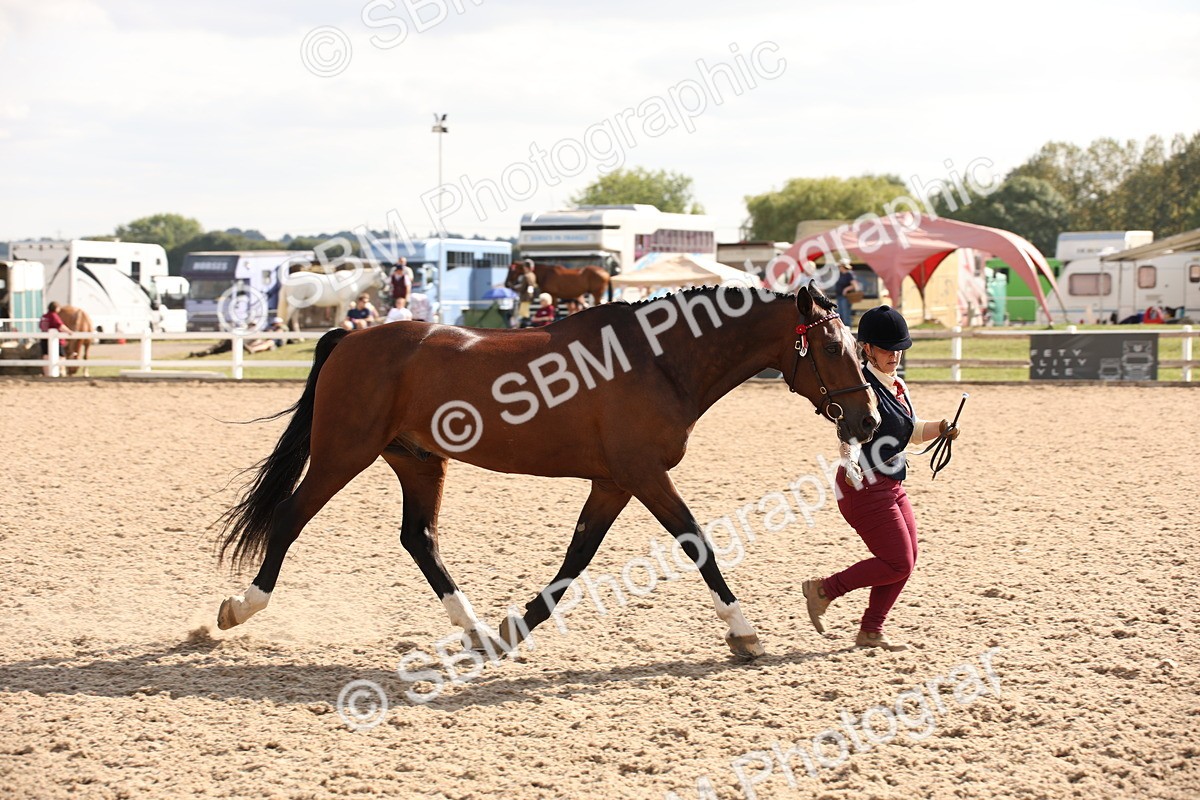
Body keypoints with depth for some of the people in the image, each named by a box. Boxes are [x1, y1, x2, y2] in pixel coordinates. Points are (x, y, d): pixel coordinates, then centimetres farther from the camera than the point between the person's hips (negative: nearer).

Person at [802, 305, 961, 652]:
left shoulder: (898, 386, 12)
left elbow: (913, 431, 24)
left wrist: (940, 428, 5)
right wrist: (850, 465, -50)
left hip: (891, 487, 9)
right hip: (864, 486, -9)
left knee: (906, 560, 10)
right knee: (898, 564, -9)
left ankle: (870, 632, 19)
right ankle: (823, 589, 5)